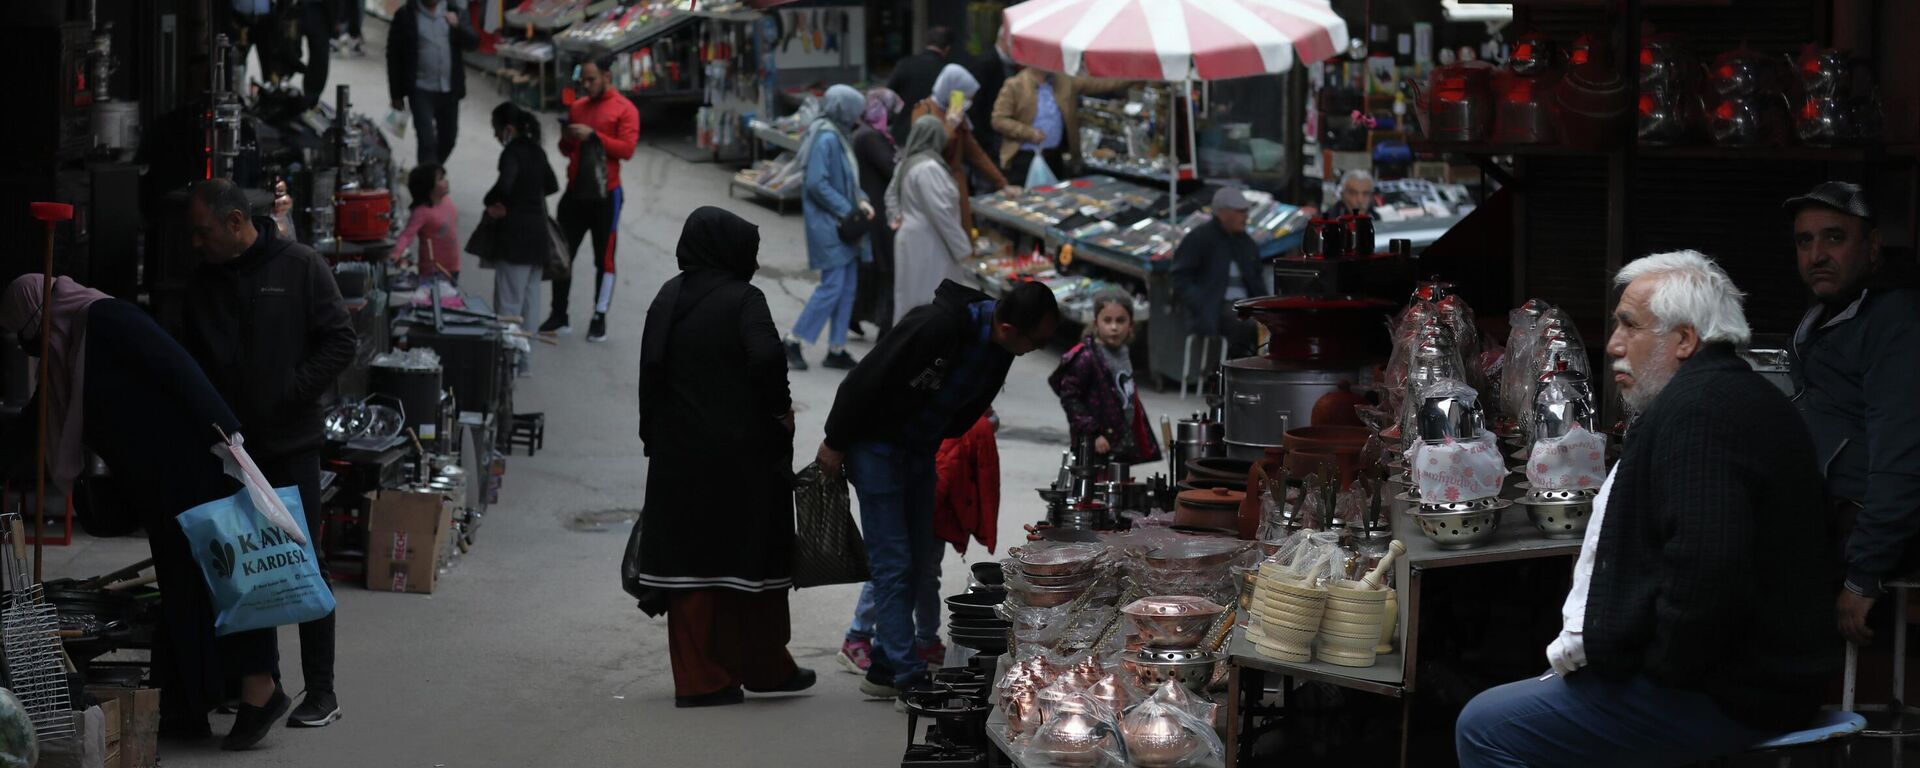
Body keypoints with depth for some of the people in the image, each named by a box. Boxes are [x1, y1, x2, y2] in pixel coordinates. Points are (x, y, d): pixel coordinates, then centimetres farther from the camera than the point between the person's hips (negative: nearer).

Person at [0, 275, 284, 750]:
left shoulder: (104, 320, -9)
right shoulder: (64, 357, 18)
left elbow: (179, 369, -18)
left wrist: (227, 436, -25)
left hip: (194, 466, -9)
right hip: (158, 484, 9)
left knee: (210, 573, -8)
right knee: (180, 584, 7)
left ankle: (260, 688, -6)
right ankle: (186, 711, 8)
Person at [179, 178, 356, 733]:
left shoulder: (300, 268, -4)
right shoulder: (203, 283, 10)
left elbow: (341, 342, -6)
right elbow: (186, 359, 18)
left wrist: (290, 393, -14)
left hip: (290, 443, -5)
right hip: (228, 447, 5)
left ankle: (321, 692, 1)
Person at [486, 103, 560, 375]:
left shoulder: (512, 153, -14)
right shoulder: (536, 151, 10)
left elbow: (504, 186, -30)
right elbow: (552, 186, 21)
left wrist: (491, 202, -11)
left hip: (516, 236, -8)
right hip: (538, 235, 8)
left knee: (508, 302, -5)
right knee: (530, 299, 13)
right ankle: (525, 361, 18)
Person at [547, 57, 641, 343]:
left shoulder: (624, 109, -5)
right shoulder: (577, 107, 12)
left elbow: (627, 149, -15)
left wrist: (593, 135, -21)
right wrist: (567, 139, -5)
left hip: (605, 194, -5)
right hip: (575, 191, 5)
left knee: (604, 258, 2)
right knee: (562, 253, 4)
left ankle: (600, 319, 9)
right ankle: (559, 317, 10)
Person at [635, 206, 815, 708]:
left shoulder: (667, 299, 4)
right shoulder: (743, 300, -11)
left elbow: (650, 367, 2)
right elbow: (766, 357, -25)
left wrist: (654, 436, 8)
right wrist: (780, 409, -8)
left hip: (679, 454, 5)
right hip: (744, 451, -4)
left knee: (690, 556, 7)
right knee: (753, 552, 8)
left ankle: (699, 677, 7)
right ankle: (764, 667, 20)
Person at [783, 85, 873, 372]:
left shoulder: (839, 136, 12)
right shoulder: (826, 138, -17)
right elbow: (816, 183, -22)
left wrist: (860, 200, 2)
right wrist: (847, 211, -18)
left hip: (844, 226, 10)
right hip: (829, 224, -10)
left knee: (848, 287, 9)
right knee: (832, 286, -8)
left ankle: (836, 350, 15)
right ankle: (793, 342, 3)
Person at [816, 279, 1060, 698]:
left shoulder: (999, 348, -5)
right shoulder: (937, 326, -32)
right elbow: (865, 381, -25)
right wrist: (835, 443, -17)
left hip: (920, 452, 8)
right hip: (875, 445, -8)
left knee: (919, 562, 10)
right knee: (893, 562, -8)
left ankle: (884, 670, 18)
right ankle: (910, 677, -7)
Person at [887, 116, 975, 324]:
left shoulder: (907, 163, 11)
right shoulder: (929, 167, -19)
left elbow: (892, 194, 27)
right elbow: (941, 212, -21)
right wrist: (963, 248, -16)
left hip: (911, 239, 10)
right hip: (928, 245, -10)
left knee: (911, 303, 14)